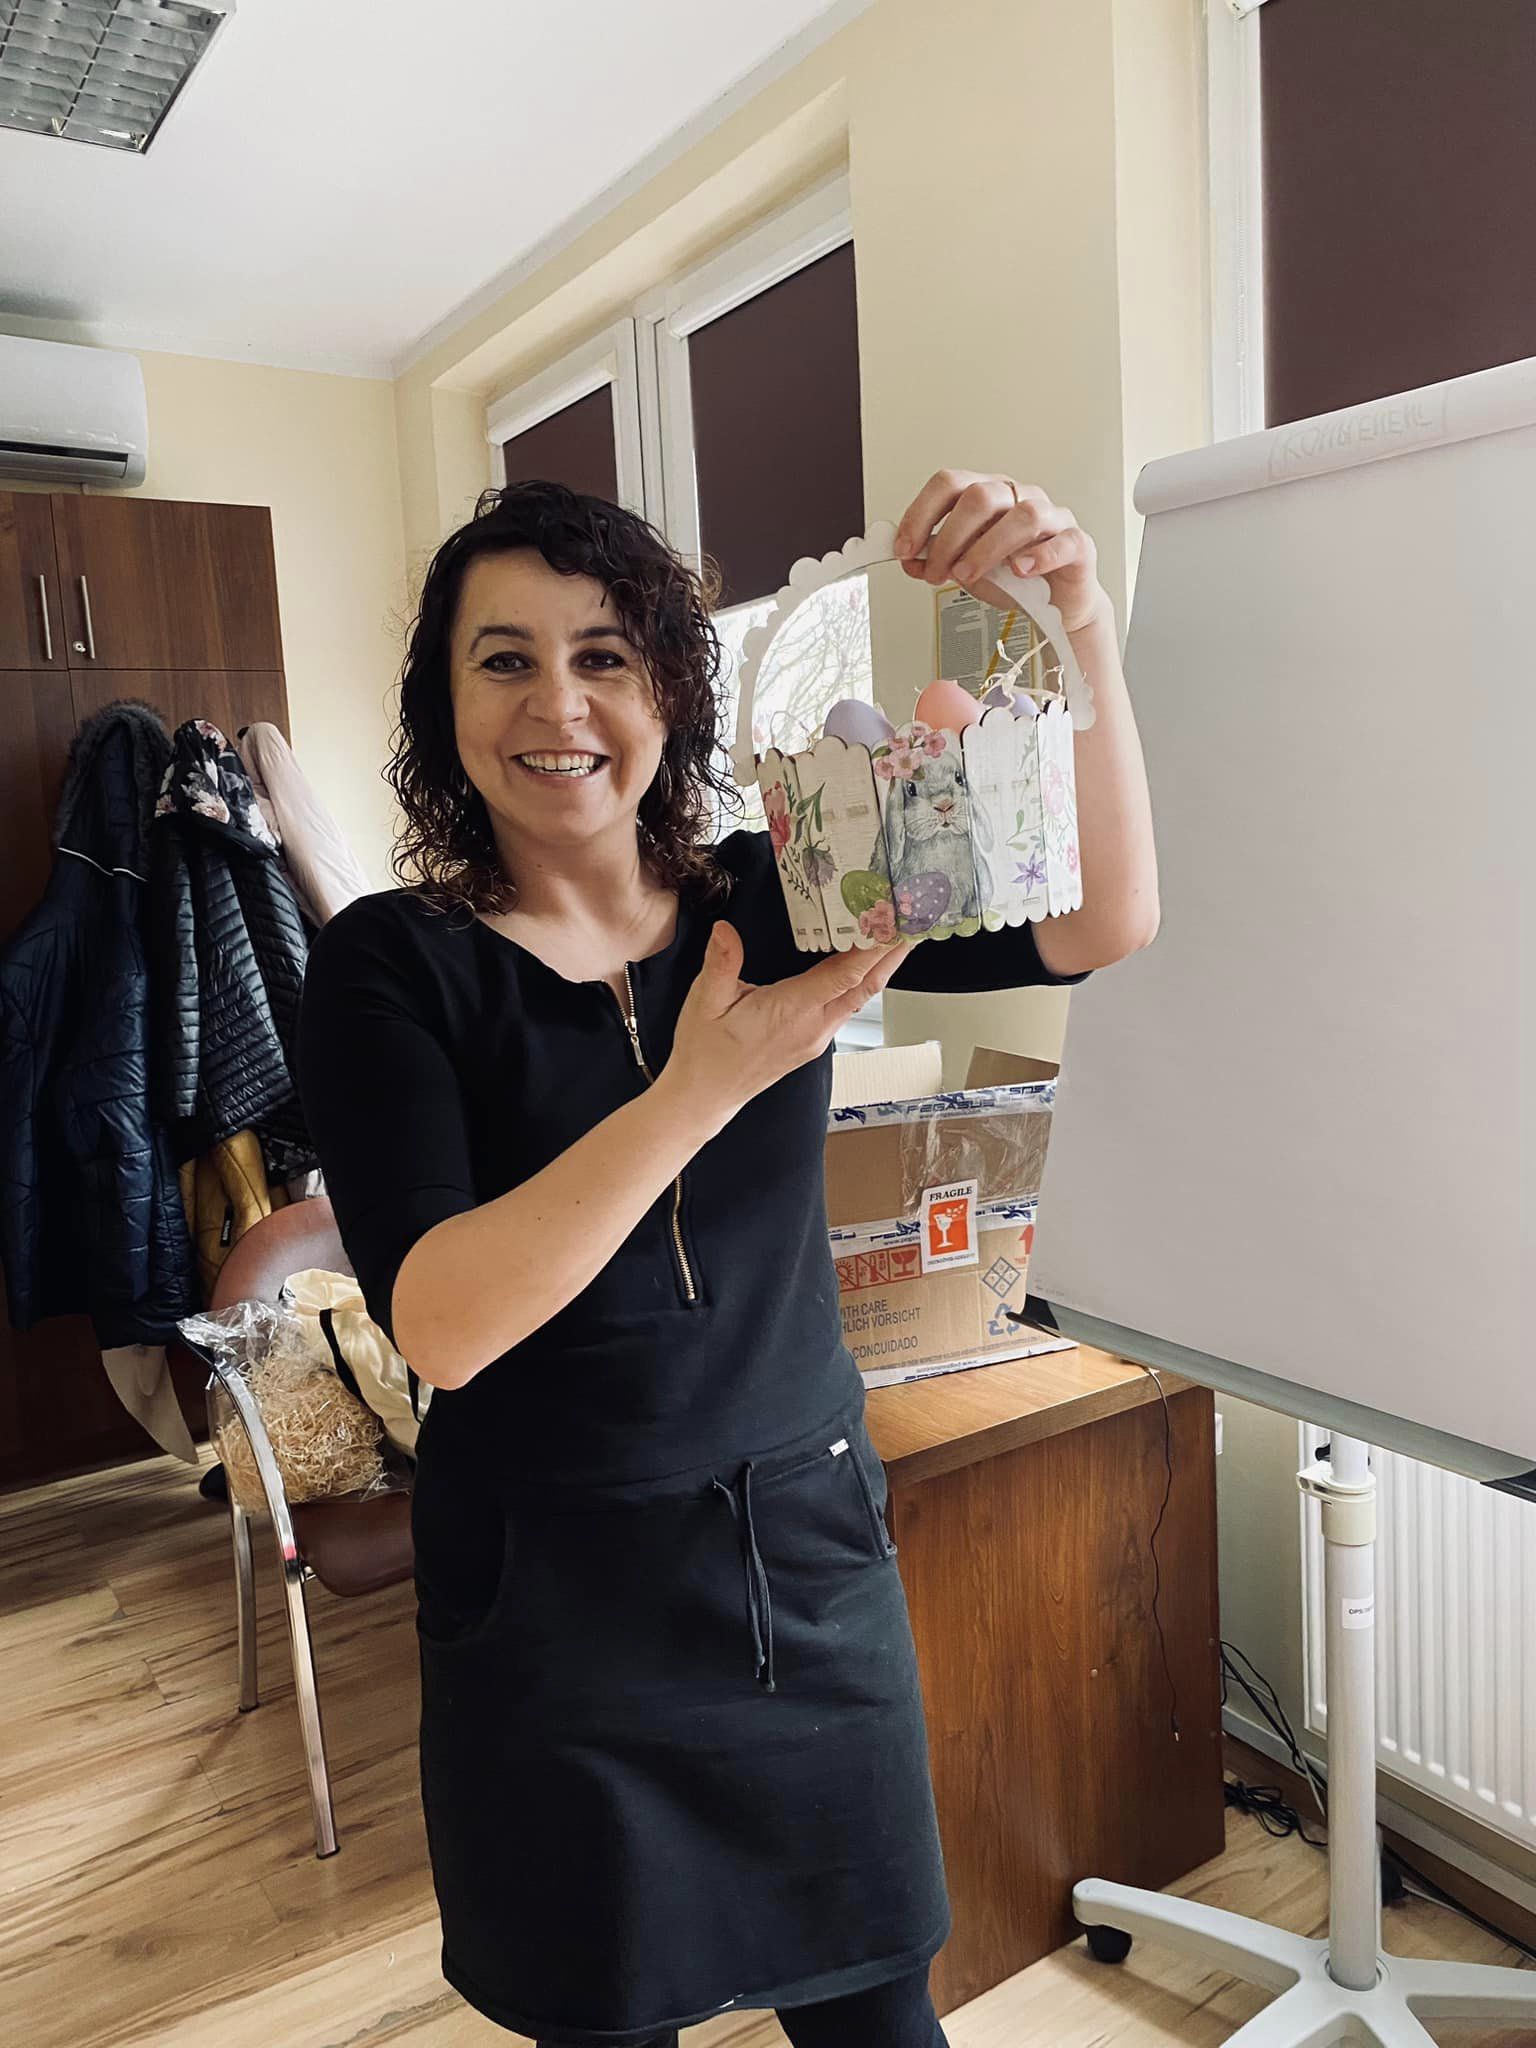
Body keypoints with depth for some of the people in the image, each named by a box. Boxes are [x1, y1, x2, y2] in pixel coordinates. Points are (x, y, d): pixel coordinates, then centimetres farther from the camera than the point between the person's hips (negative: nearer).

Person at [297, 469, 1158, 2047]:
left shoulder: (770, 897, -3)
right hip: (556, 1602, -2)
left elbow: (1100, 924, -13)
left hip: (811, 1552, 3)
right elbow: (438, 1324, -22)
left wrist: (1080, 632, -27)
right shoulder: (391, 964, -11)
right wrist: (697, 1089, -32)